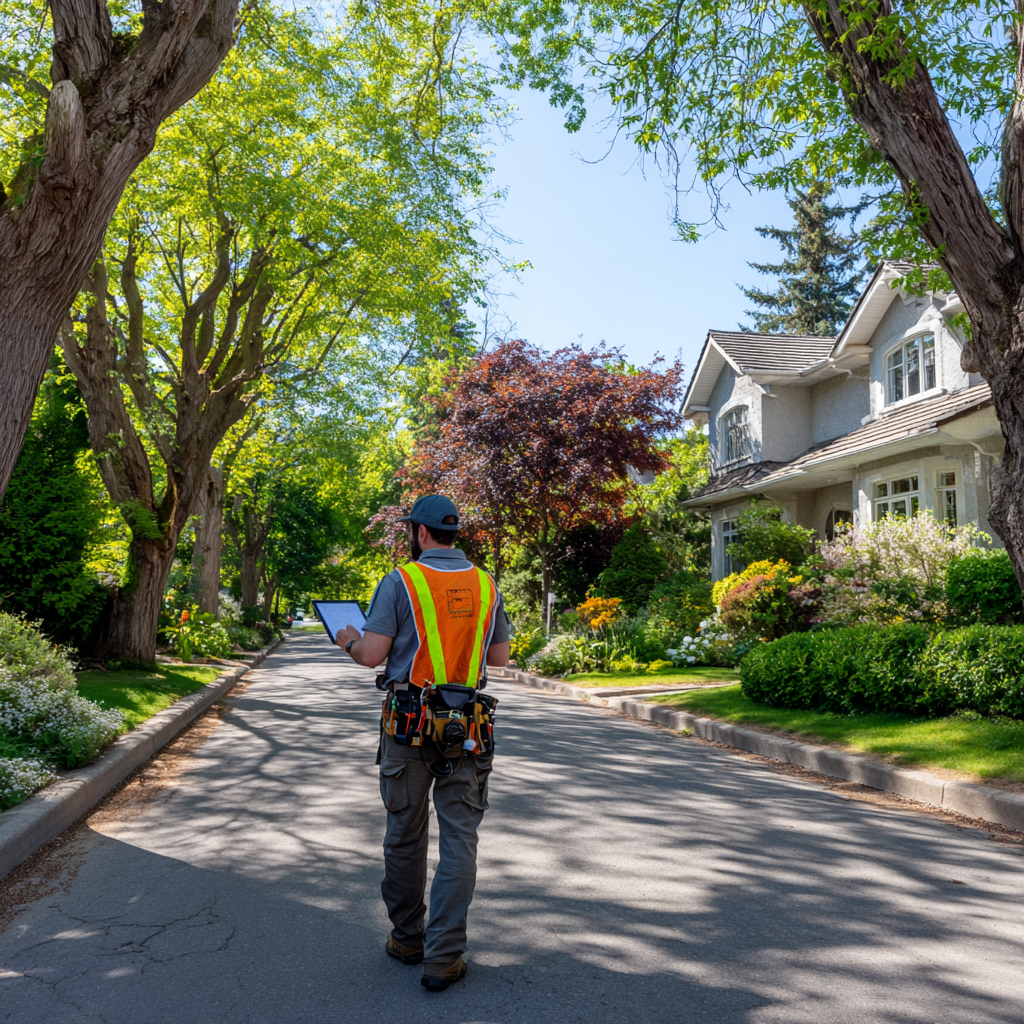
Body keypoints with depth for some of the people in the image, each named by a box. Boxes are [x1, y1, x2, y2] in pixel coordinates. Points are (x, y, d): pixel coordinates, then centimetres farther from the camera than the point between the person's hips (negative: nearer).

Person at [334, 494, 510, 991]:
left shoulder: (400, 581, -7)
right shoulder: (485, 586, 5)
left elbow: (372, 654, -11)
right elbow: (500, 658, 12)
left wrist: (349, 641, 11)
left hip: (409, 726, -2)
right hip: (467, 728, 2)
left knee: (404, 834, 14)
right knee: (459, 838, 6)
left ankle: (407, 938, 29)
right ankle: (443, 957, 7)